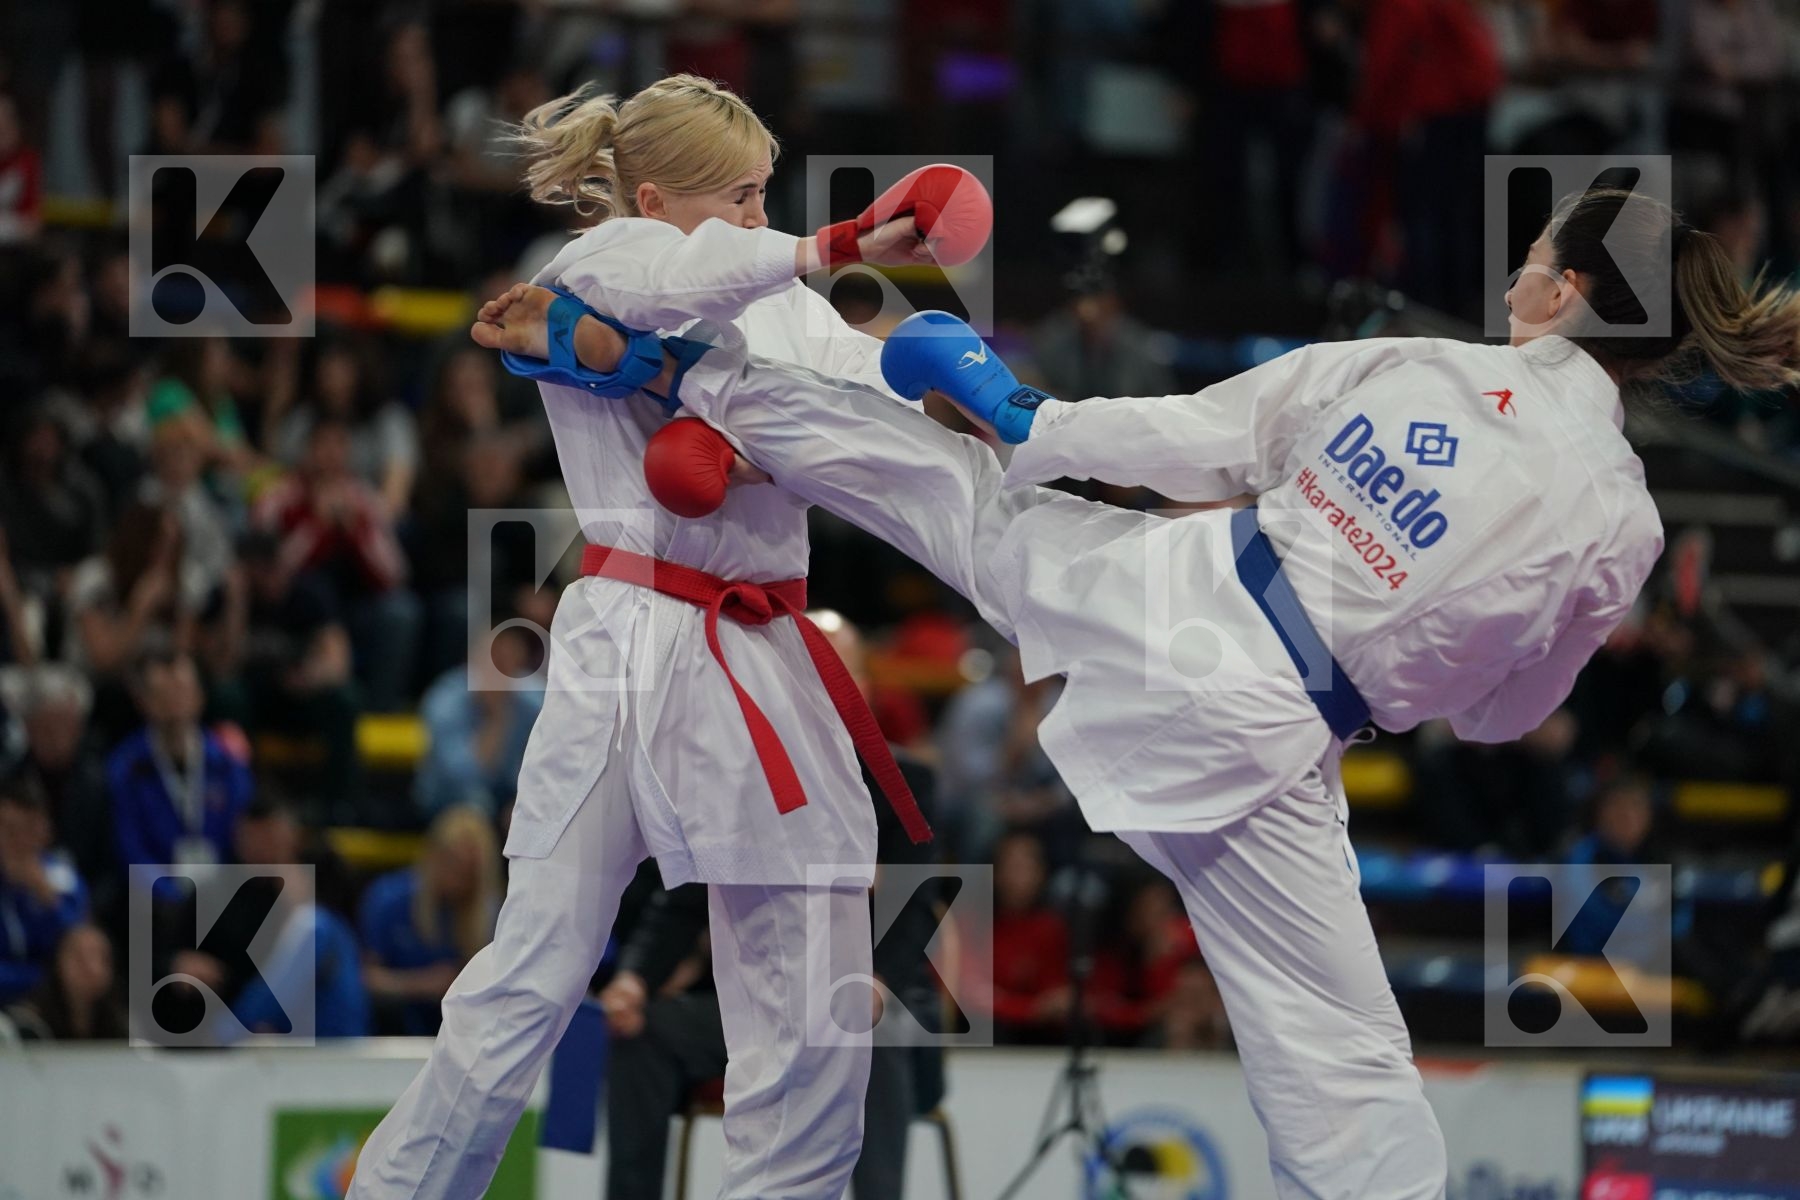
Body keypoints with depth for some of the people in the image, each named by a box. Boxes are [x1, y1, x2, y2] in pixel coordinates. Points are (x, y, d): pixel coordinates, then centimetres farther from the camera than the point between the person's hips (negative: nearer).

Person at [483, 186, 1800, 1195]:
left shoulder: (1400, 366, -6)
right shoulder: (1616, 523, -8)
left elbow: (1196, 441, 2)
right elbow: (1495, 710, 7)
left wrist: (1029, 414, 17)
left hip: (1150, 592, 2)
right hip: (1253, 738, -2)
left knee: (953, 482, 24)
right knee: (1345, 1069, 2)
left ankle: (655, 358, 33)